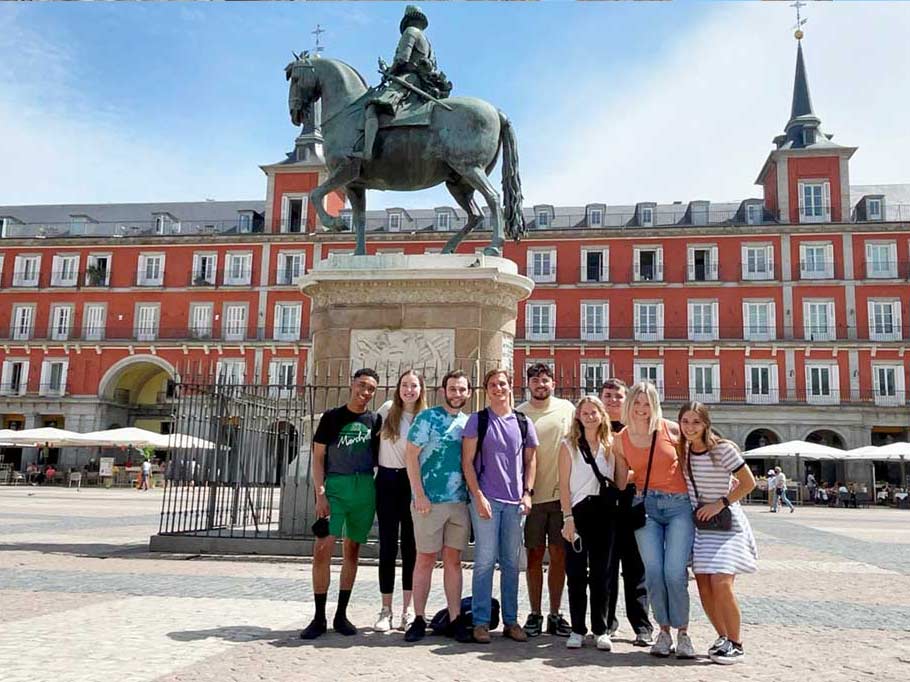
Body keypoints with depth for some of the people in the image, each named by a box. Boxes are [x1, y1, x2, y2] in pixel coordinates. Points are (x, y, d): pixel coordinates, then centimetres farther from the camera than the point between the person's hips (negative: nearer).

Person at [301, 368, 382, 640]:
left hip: (365, 488, 3)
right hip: (335, 487, -3)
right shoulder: (332, 417, 3)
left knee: (352, 551, 7)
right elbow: (317, 457, 1)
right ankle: (319, 618, -1)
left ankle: (341, 615, 17)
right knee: (322, 550, -11)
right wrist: (320, 493, -8)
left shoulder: (375, 420, 10)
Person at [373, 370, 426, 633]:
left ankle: (407, 610, 14)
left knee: (410, 547, 4)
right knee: (388, 547, 3)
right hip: (387, 481, 1)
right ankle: (386, 610, 10)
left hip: (412, 483, 0)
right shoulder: (387, 409, 2)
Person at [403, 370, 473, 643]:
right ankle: (419, 619, 12)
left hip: (460, 502, 4)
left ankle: (455, 619, 15)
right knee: (425, 560, 3)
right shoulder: (427, 418, -3)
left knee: (453, 560, 9)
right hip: (429, 501, -4)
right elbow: (411, 456, -7)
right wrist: (419, 495, -13)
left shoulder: (469, 422, 12)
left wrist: (473, 494, 8)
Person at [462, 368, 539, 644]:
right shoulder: (478, 420, 0)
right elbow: (467, 461, -3)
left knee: (511, 562, 9)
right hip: (486, 499, -3)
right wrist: (478, 496, -10)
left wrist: (527, 492, 2)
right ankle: (481, 622, 7)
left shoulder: (523, 423, 9)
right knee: (485, 561, -2)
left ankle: (510, 621, 19)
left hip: (515, 502, 4)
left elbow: (530, 460, 14)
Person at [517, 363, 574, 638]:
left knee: (559, 556, 7)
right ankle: (535, 614, 18)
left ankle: (555, 615, 19)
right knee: (535, 556, 7)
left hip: (562, 494, 1)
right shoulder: (519, 414, 0)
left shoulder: (567, 408, 5)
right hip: (533, 495, -1)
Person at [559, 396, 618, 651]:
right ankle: (577, 629, 12)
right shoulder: (569, 445, 2)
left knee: (600, 573, 6)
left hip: (604, 511, 2)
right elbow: (564, 484, -2)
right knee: (576, 572, 3)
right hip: (578, 510, -1)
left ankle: (601, 630, 15)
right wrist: (568, 517, -9)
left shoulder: (611, 444, 8)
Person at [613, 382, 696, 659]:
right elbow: (621, 480, 13)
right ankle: (664, 630, 13)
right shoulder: (621, 440, 5)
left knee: (674, 572, -10)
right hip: (645, 507, 2)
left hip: (679, 505, -2)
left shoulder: (671, 430, -2)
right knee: (653, 572, -4)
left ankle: (682, 632, 8)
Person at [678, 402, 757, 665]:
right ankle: (723, 637, 22)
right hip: (699, 522, 6)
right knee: (703, 585, 2)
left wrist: (721, 503, -16)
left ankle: (736, 644, 1)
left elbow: (749, 483, -11)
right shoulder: (683, 450, 1)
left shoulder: (723, 449, -16)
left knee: (721, 583, -16)